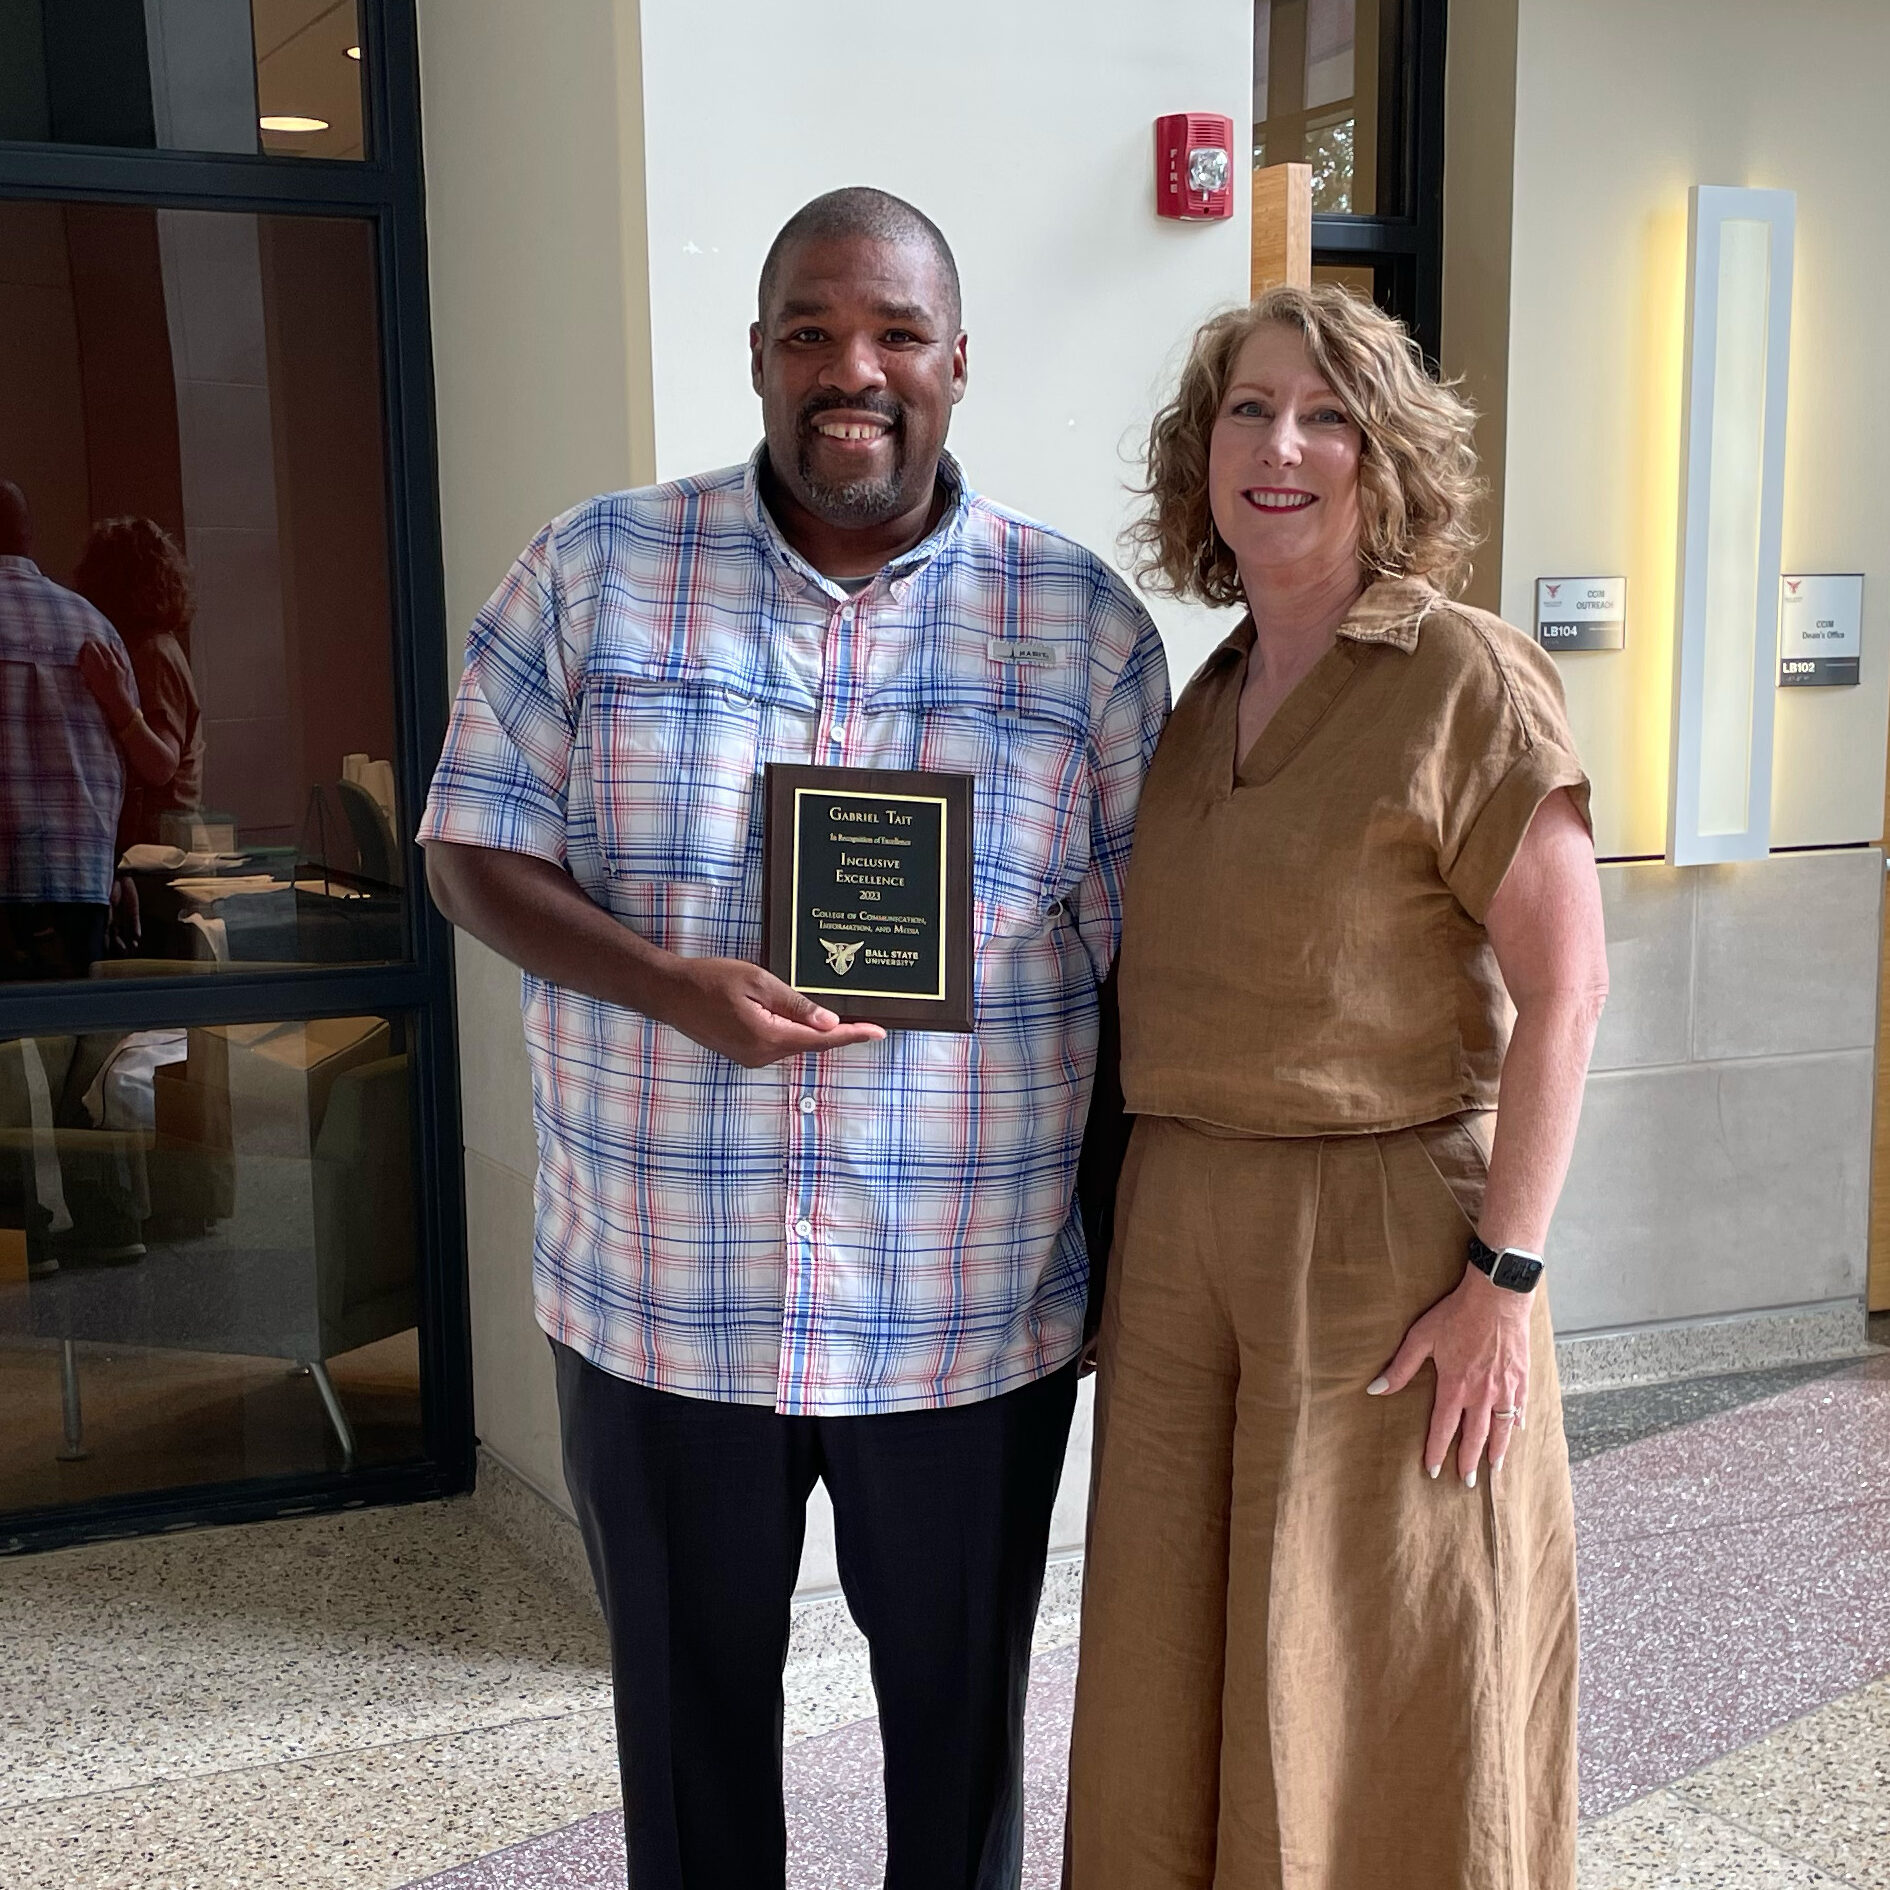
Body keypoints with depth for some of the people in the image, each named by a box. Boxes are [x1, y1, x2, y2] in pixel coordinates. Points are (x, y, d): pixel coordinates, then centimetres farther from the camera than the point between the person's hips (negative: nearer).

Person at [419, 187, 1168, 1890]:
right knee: (690, 1696, 18)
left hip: (973, 1307, 0)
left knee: (961, 1695, 18)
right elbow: (472, 849, 0)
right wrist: (672, 987, -18)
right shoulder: (598, 571, 0)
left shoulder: (1082, 619, 0)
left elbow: (1139, 952, 3)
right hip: (660, 1296, 1)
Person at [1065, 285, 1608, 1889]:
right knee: (1179, 1679, 16)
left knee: (1380, 1690, 7)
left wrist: (1506, 1274, -17)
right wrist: (1141, 1226, 10)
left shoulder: (1464, 678, -10)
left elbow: (1563, 989, -13)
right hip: (1182, 1224, 6)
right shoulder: (1208, 700, 10)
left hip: (1387, 1228, -6)